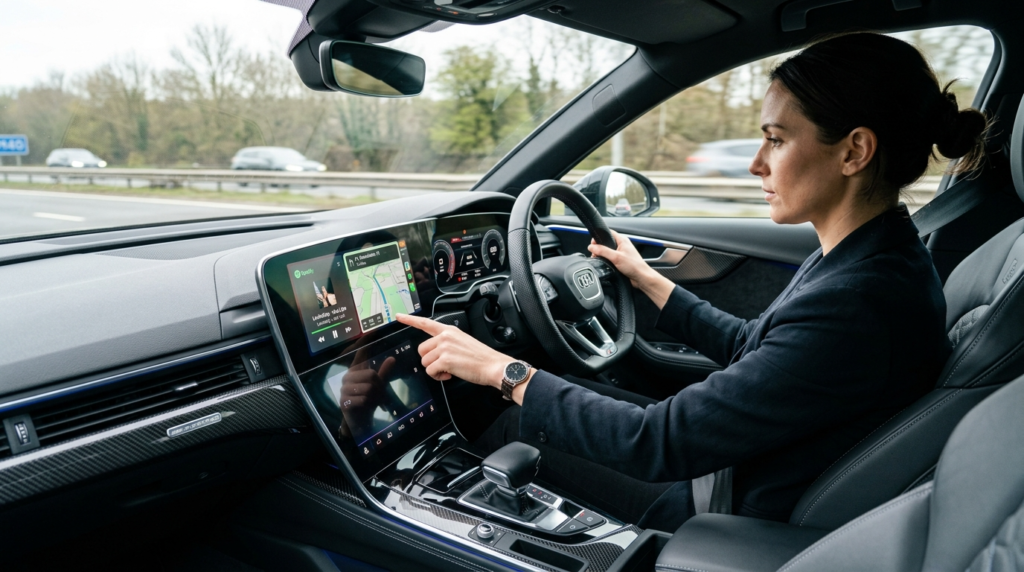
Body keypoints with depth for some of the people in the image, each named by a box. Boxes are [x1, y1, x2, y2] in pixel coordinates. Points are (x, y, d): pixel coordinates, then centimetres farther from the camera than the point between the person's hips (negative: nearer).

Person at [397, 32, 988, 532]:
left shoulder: (857, 307, -34)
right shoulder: (881, 255, -3)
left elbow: (657, 445, -31)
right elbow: (748, 346, 11)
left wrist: (501, 369, -23)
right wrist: (645, 278, 17)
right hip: (735, 462, 9)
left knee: (511, 432, 2)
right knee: (585, 392, 15)